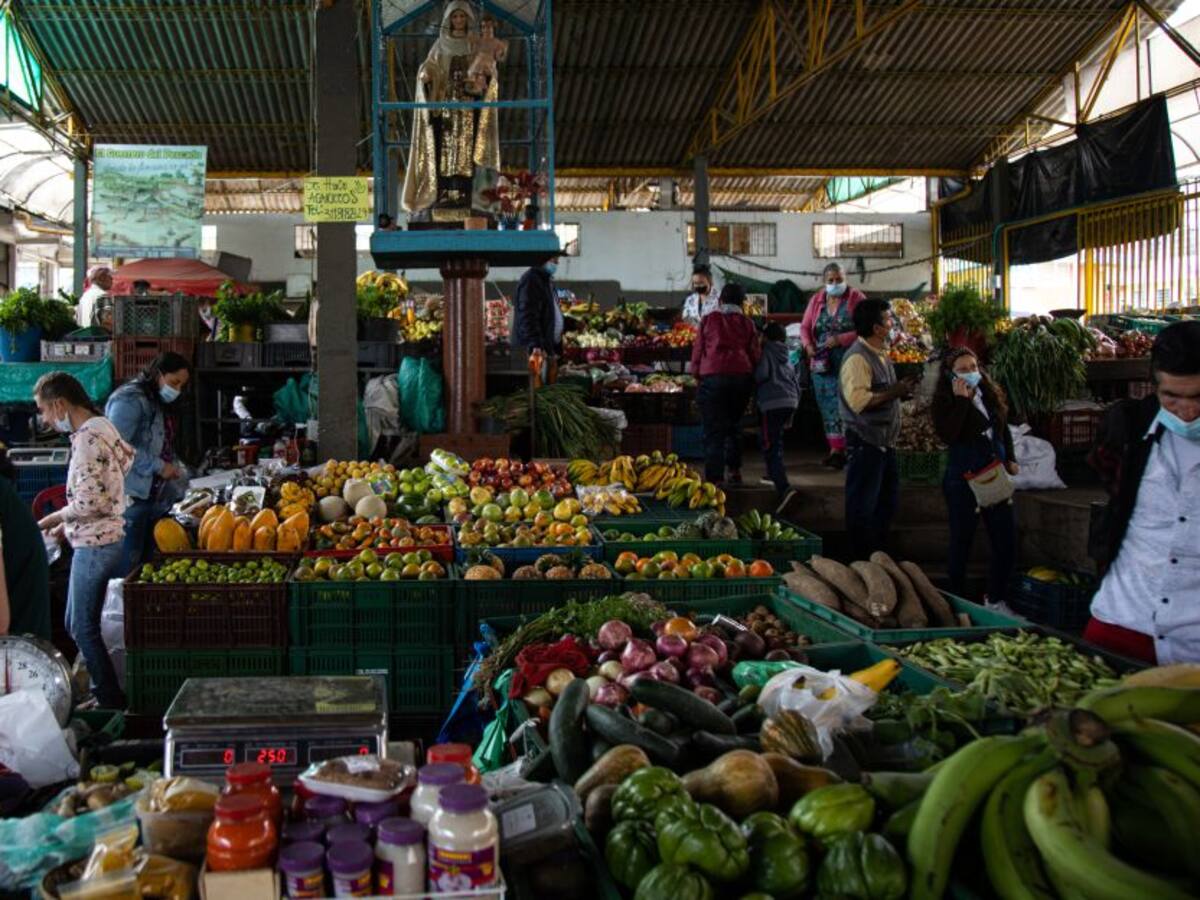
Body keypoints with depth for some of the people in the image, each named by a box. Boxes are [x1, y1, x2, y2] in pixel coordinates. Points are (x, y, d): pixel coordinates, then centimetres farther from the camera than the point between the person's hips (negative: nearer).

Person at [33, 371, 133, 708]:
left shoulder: (86, 439, -19)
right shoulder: (103, 427, 11)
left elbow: (89, 502, -24)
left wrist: (52, 519, -9)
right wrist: (68, 524, 16)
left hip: (94, 544, -10)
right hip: (110, 536, 10)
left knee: (83, 628, 1)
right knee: (77, 624, 19)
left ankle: (111, 702, 9)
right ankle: (104, 691, 26)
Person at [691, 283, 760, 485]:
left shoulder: (708, 320, 7)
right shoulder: (747, 324, 11)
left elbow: (697, 350, 8)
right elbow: (755, 355, 9)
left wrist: (697, 374, 20)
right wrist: (750, 374, 24)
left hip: (713, 377, -2)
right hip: (742, 376, 3)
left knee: (714, 430, -2)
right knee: (734, 423, 21)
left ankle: (715, 478, -8)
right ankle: (734, 470, 22)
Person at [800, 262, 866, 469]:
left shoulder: (857, 299, -2)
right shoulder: (816, 300, 11)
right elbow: (805, 326, 12)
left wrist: (840, 339, -19)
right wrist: (808, 345, -7)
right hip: (822, 363, 4)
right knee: (827, 406, 5)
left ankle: (841, 450, -6)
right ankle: (835, 449, 12)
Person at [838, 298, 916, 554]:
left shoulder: (880, 353, 13)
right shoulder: (857, 358, -18)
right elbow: (858, 400, -28)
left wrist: (900, 391, 6)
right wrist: (894, 392, -21)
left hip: (884, 439, 10)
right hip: (865, 440, -10)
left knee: (888, 496, 19)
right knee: (863, 505, 0)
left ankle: (880, 553, 32)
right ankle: (863, 559, 10)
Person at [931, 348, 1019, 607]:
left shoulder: (992, 394, 8)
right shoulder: (945, 403, -7)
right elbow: (947, 435, -25)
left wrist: (1010, 459, 14)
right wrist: (961, 400, -23)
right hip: (963, 480, -5)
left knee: (1006, 541, 6)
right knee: (962, 541, 5)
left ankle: (996, 600, 21)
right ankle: (959, 602, 19)